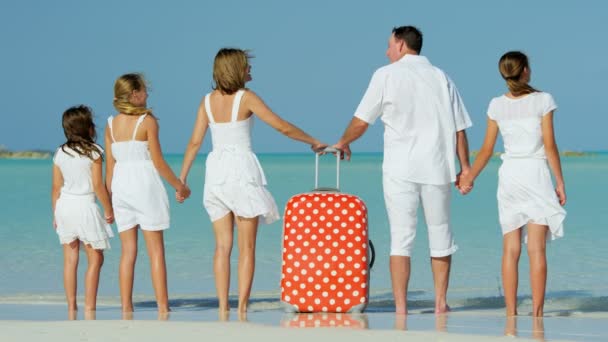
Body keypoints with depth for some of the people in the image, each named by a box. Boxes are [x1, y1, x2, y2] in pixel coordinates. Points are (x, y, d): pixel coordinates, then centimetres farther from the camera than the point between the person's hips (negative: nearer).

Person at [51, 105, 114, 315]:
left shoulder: (60, 154, 5)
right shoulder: (93, 152, -8)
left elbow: (56, 188, 7)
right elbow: (98, 185, -10)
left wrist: (55, 214, 16)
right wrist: (109, 210, 0)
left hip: (64, 204, 5)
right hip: (85, 206, -5)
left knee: (70, 259, 8)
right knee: (95, 259, 3)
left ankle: (71, 305, 9)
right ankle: (89, 306, -2)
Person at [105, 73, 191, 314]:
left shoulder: (111, 125, 5)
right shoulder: (147, 121, -8)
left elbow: (110, 165, 7)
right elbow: (158, 161, -8)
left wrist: (109, 199, 13)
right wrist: (179, 185, 3)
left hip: (120, 185, 5)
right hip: (145, 185, -5)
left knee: (128, 250, 8)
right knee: (156, 249, 0)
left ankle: (126, 305, 5)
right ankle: (162, 304, -3)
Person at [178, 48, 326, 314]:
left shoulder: (208, 101, 6)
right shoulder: (246, 98, -7)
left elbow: (195, 142, 5)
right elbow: (282, 127, -7)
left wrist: (182, 179, 11)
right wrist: (313, 142, 6)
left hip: (216, 172, 4)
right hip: (242, 169, -4)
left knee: (222, 245, 6)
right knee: (246, 247, 1)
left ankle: (223, 307, 2)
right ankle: (242, 307, -3)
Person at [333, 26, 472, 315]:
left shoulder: (387, 75, 0)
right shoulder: (441, 77, 10)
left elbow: (361, 120, 1)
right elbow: (459, 129, 6)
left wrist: (343, 143, 19)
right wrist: (465, 168, 10)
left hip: (400, 169, -3)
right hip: (437, 168, 3)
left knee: (401, 237, -2)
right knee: (440, 235, 13)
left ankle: (400, 307, -5)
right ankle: (440, 302, 16)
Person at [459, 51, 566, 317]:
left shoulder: (497, 105, 5)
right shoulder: (542, 101, -5)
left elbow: (487, 150, 7)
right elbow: (550, 146, -6)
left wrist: (469, 178, 20)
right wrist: (560, 182, 0)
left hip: (509, 175, 3)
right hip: (535, 174, -3)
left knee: (511, 249, 6)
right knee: (536, 249, -4)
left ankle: (511, 313, 5)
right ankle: (537, 312, -7)